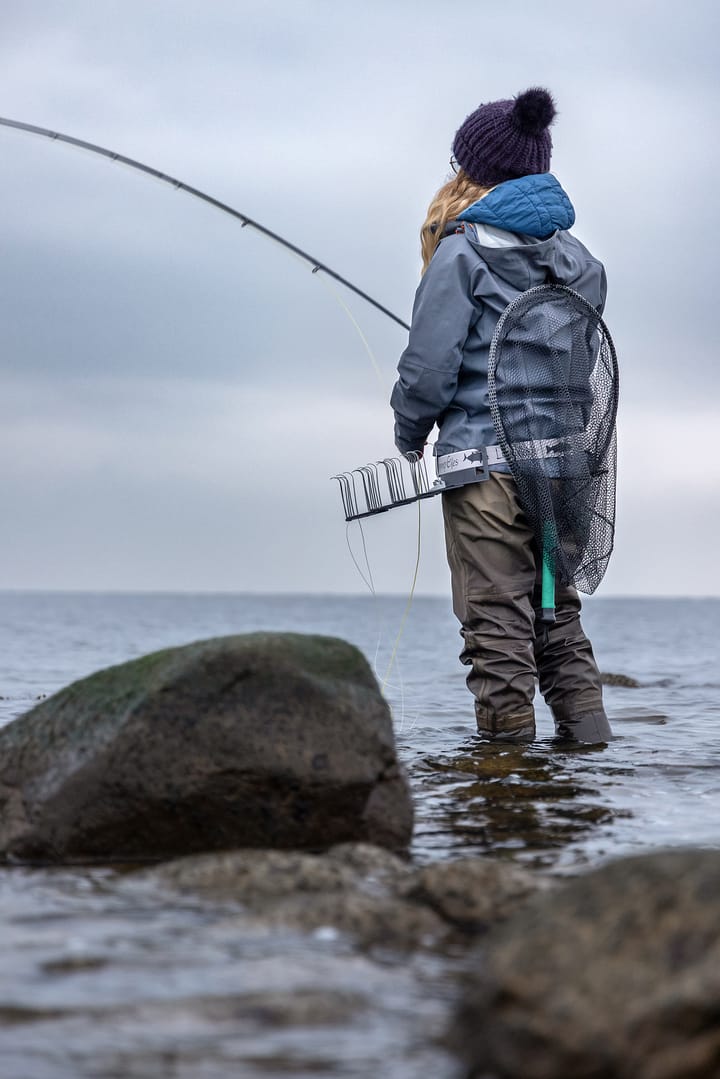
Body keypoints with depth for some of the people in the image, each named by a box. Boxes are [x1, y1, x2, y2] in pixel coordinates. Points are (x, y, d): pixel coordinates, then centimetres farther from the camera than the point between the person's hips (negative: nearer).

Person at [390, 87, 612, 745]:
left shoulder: (463, 251, -7)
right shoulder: (576, 256, 13)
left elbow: (430, 363, -10)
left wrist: (410, 437, 6)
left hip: (486, 462, -6)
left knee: (498, 624, -3)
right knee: (559, 615, 14)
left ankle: (509, 743, -3)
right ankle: (589, 740, 12)